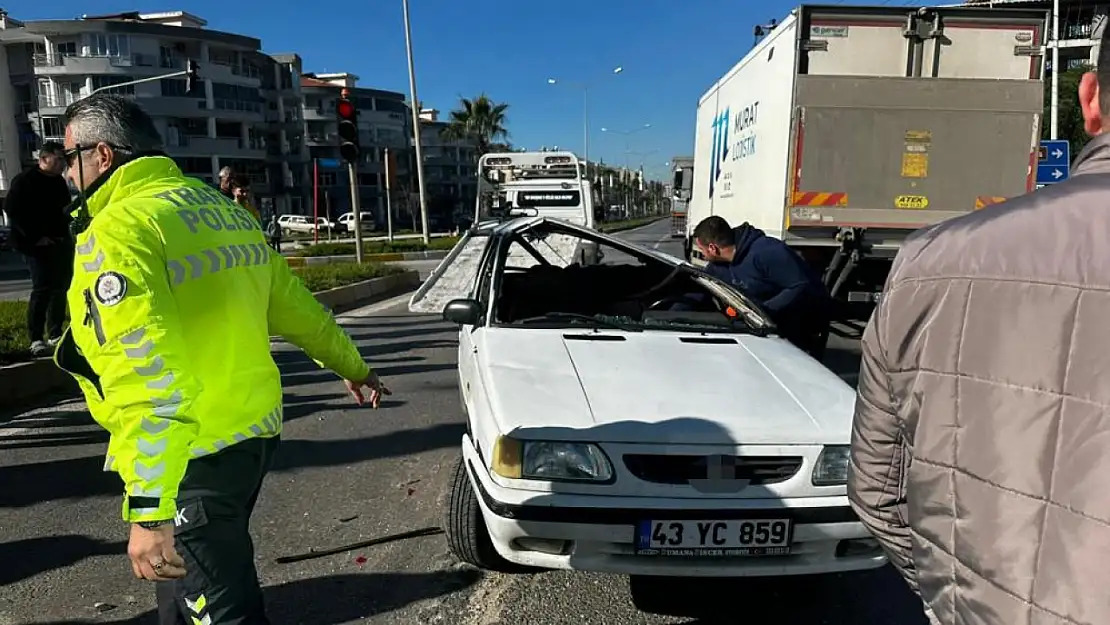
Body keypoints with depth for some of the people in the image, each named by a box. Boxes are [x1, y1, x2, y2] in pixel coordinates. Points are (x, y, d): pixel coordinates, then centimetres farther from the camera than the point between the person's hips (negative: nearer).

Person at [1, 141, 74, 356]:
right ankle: (36, 340, -7)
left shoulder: (59, 182, 15)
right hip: (38, 245, -7)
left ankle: (55, 335, 17)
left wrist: (66, 232, 11)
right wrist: (35, 237, -17)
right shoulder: (24, 180, -7)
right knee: (42, 289, -12)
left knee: (60, 288, 8)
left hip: (61, 242, 7)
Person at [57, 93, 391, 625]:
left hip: (190, 455, -8)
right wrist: (350, 365, 28)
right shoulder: (222, 208, 9)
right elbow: (294, 305, 16)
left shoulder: (116, 231, -17)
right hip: (255, 429, 9)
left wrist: (148, 507, -31)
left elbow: (145, 371, -28)